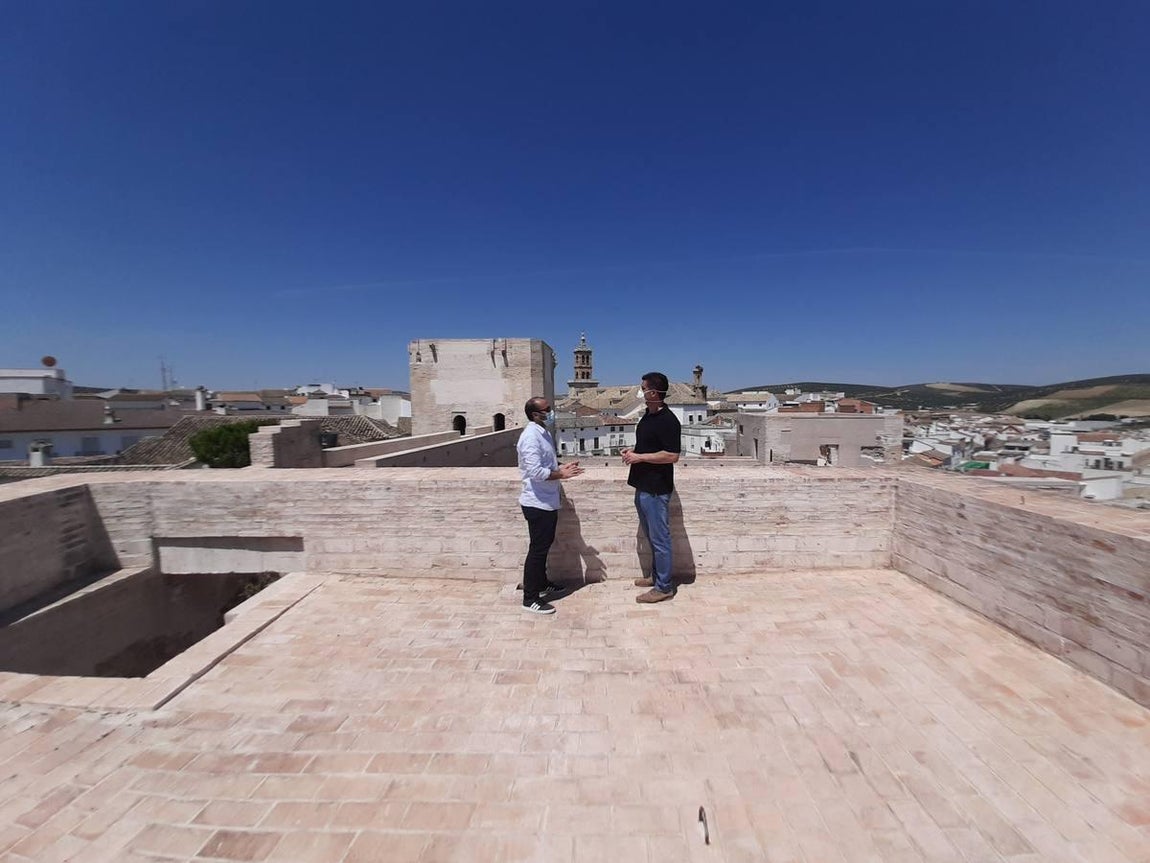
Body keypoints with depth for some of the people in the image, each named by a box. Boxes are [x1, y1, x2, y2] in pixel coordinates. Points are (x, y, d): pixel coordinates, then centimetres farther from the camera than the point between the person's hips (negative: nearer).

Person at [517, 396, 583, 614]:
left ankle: (542, 584, 38)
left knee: (545, 545, 21)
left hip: (547, 502, 10)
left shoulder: (543, 433, 11)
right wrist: (560, 475, -18)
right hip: (537, 503, -10)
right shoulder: (531, 436, -21)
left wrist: (561, 468, 2)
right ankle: (530, 598, 13)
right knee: (537, 549, 0)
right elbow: (535, 471, -28)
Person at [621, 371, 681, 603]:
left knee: (659, 538, 2)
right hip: (643, 486, 10)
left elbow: (671, 455, -22)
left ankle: (663, 587, 15)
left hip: (656, 488, -10)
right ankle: (656, 576, 34)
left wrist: (639, 457, -19)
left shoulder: (667, 420, -18)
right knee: (651, 536, 20)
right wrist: (633, 451, 5)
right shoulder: (648, 415, 11)